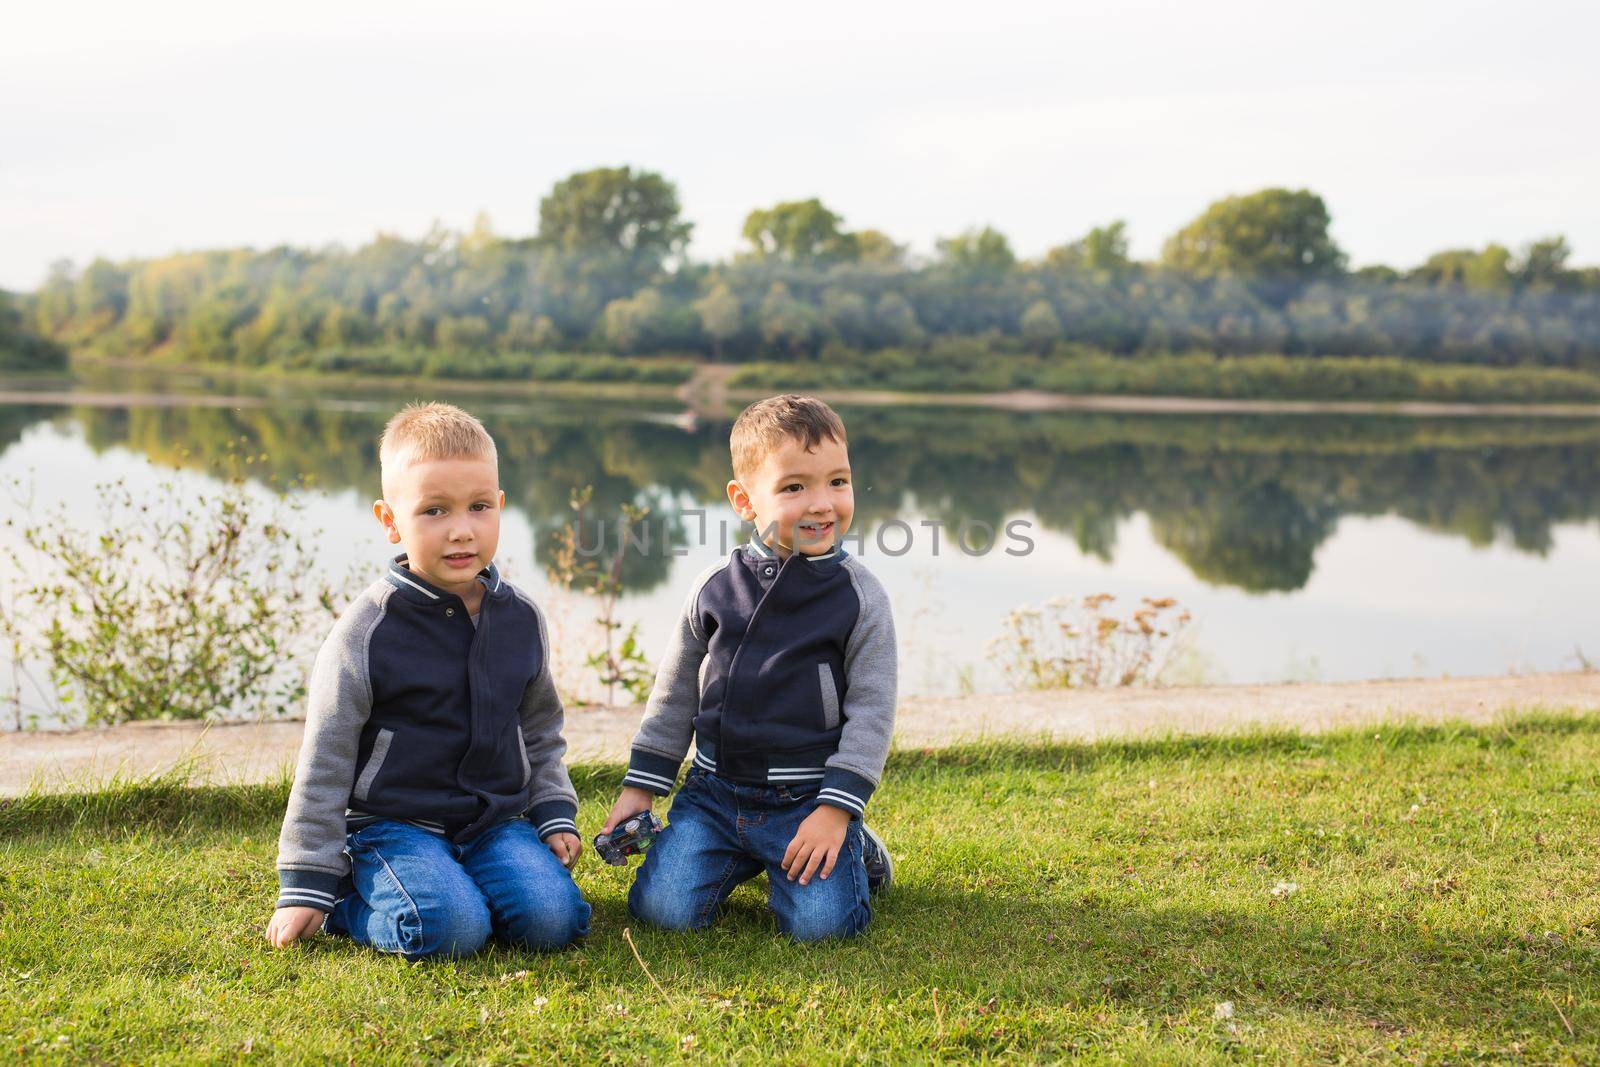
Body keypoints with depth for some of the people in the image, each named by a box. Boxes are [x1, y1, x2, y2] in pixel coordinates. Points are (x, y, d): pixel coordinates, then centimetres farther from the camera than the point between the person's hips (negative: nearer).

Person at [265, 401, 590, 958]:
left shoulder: (521, 618, 4)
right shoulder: (370, 628, -11)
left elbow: (540, 728, 19)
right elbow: (325, 758, -7)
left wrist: (555, 815, 8)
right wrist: (306, 883, -7)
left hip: (497, 821, 4)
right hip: (393, 823, -4)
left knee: (551, 919, -20)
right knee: (450, 930, -29)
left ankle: (452, 884, 7)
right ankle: (346, 901, 0)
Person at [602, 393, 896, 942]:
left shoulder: (860, 597, -6)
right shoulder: (716, 587, 1)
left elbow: (871, 712, -5)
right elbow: (675, 691, 11)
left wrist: (835, 809, -14)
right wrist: (640, 785, 10)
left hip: (808, 797, -2)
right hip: (715, 790, 3)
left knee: (820, 922, -21)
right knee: (663, 908, -13)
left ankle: (854, 848, 13)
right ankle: (743, 855, 18)